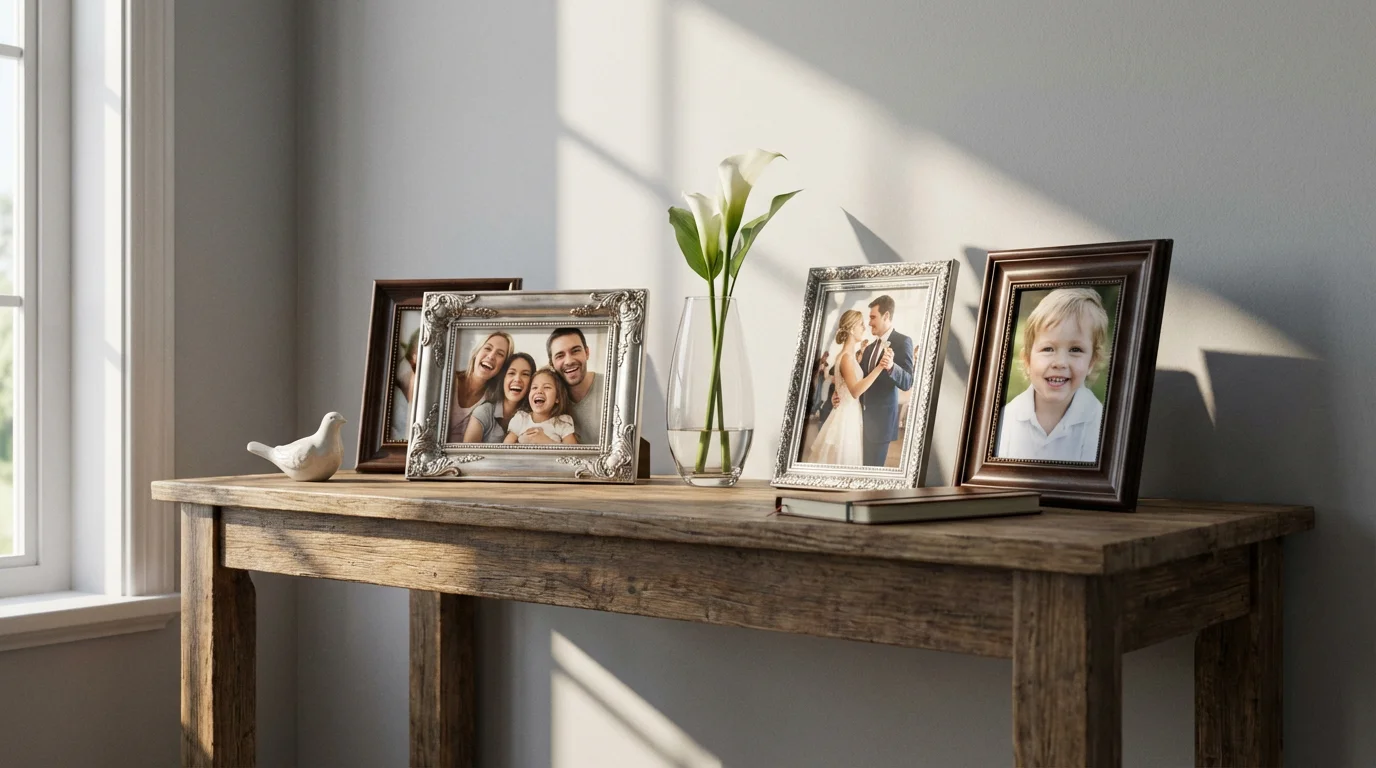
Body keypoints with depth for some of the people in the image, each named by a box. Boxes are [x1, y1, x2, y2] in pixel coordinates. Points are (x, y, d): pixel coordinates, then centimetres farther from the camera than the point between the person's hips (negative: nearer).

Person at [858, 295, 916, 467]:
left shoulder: (902, 342, -8)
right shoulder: (870, 347, 15)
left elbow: (908, 383, -16)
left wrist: (891, 367, -34)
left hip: (881, 419, -7)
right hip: (862, 416, 7)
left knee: (872, 467, -2)